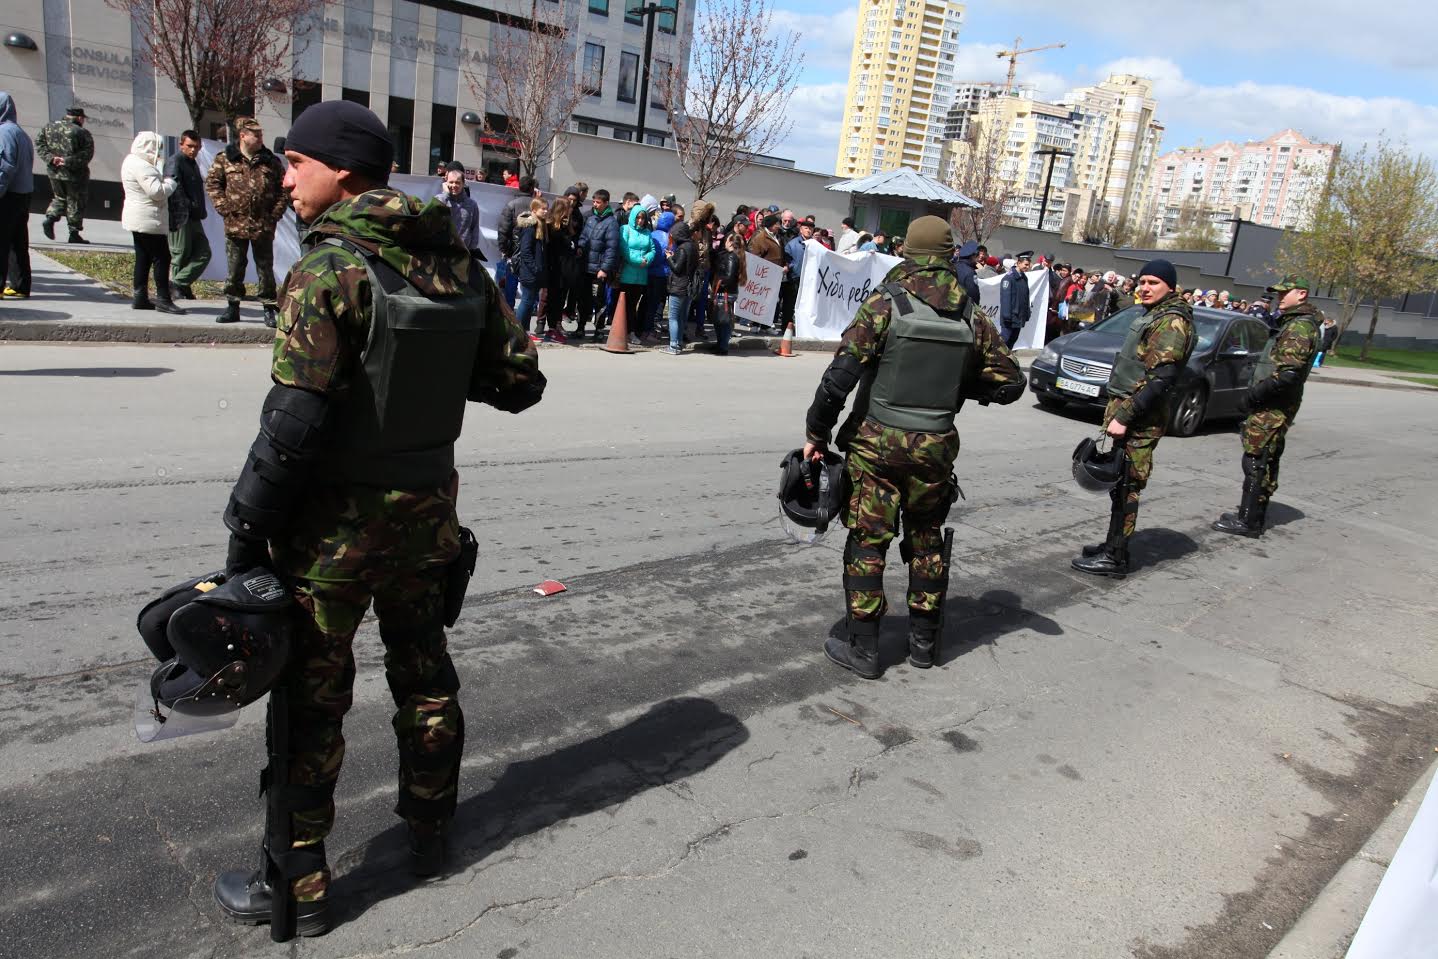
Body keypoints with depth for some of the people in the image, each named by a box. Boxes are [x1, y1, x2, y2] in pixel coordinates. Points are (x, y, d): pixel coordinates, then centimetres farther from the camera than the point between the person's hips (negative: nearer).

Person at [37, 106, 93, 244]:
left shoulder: (49, 127, 8)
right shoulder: (82, 133, -8)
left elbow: (39, 144, 2)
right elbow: (87, 154, -18)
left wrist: (51, 158, -8)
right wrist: (68, 161, -17)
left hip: (54, 172, 5)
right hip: (74, 174, -5)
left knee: (60, 198, 23)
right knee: (75, 202, 5)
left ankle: (50, 218, 1)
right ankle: (74, 233, 7)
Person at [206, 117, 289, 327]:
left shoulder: (271, 162, 4)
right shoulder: (225, 159, 2)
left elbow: (284, 188, 6)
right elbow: (212, 182, 5)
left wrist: (276, 213, -2)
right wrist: (224, 208, -4)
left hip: (264, 226, 0)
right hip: (235, 224, 0)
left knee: (265, 269, 4)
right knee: (234, 270, 7)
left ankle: (269, 309, 11)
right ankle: (233, 307, 18)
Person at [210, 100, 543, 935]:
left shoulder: (330, 268, -18)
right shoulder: (459, 266, 1)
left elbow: (294, 420, -22)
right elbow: (520, 381, 5)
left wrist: (247, 528, -12)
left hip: (334, 521, -6)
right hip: (428, 511, 6)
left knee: (310, 699, 8)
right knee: (425, 674, 20)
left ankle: (300, 884, 22)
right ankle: (430, 832, 38)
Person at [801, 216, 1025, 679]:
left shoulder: (885, 303, -10)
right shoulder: (972, 317, 1)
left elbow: (841, 374, -15)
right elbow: (1009, 383, 7)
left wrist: (816, 432, -5)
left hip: (877, 444, -3)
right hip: (935, 448, 4)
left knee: (867, 542, 5)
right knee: (927, 540, 18)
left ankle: (862, 648, 11)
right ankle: (923, 641, 28)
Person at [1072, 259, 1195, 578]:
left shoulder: (1171, 322, -13)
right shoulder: (1153, 315, 18)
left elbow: (1160, 378, -21)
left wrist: (1125, 416, -23)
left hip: (1140, 418, -10)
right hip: (1127, 410, 10)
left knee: (1126, 486, -6)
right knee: (1121, 483, 14)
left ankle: (1115, 557, -1)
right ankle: (1114, 545, 23)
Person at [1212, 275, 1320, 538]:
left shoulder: (1299, 327, -15)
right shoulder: (1293, 323, 18)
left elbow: (1288, 374, -25)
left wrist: (1255, 395, -17)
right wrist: (1257, 394, 11)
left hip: (1273, 408, -11)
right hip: (1275, 406, 11)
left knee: (1255, 462, -8)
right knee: (1267, 462, 15)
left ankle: (1248, 521, -5)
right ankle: (1254, 515, 24)